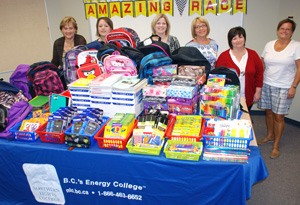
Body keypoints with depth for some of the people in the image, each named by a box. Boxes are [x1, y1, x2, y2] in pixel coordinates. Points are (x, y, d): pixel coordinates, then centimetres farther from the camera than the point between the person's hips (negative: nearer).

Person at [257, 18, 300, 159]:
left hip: (284, 88, -4)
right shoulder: (269, 45, 9)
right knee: (268, 112, 13)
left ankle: (276, 146, 13)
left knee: (278, 116, -1)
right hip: (266, 84, 4)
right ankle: (270, 136, 36)